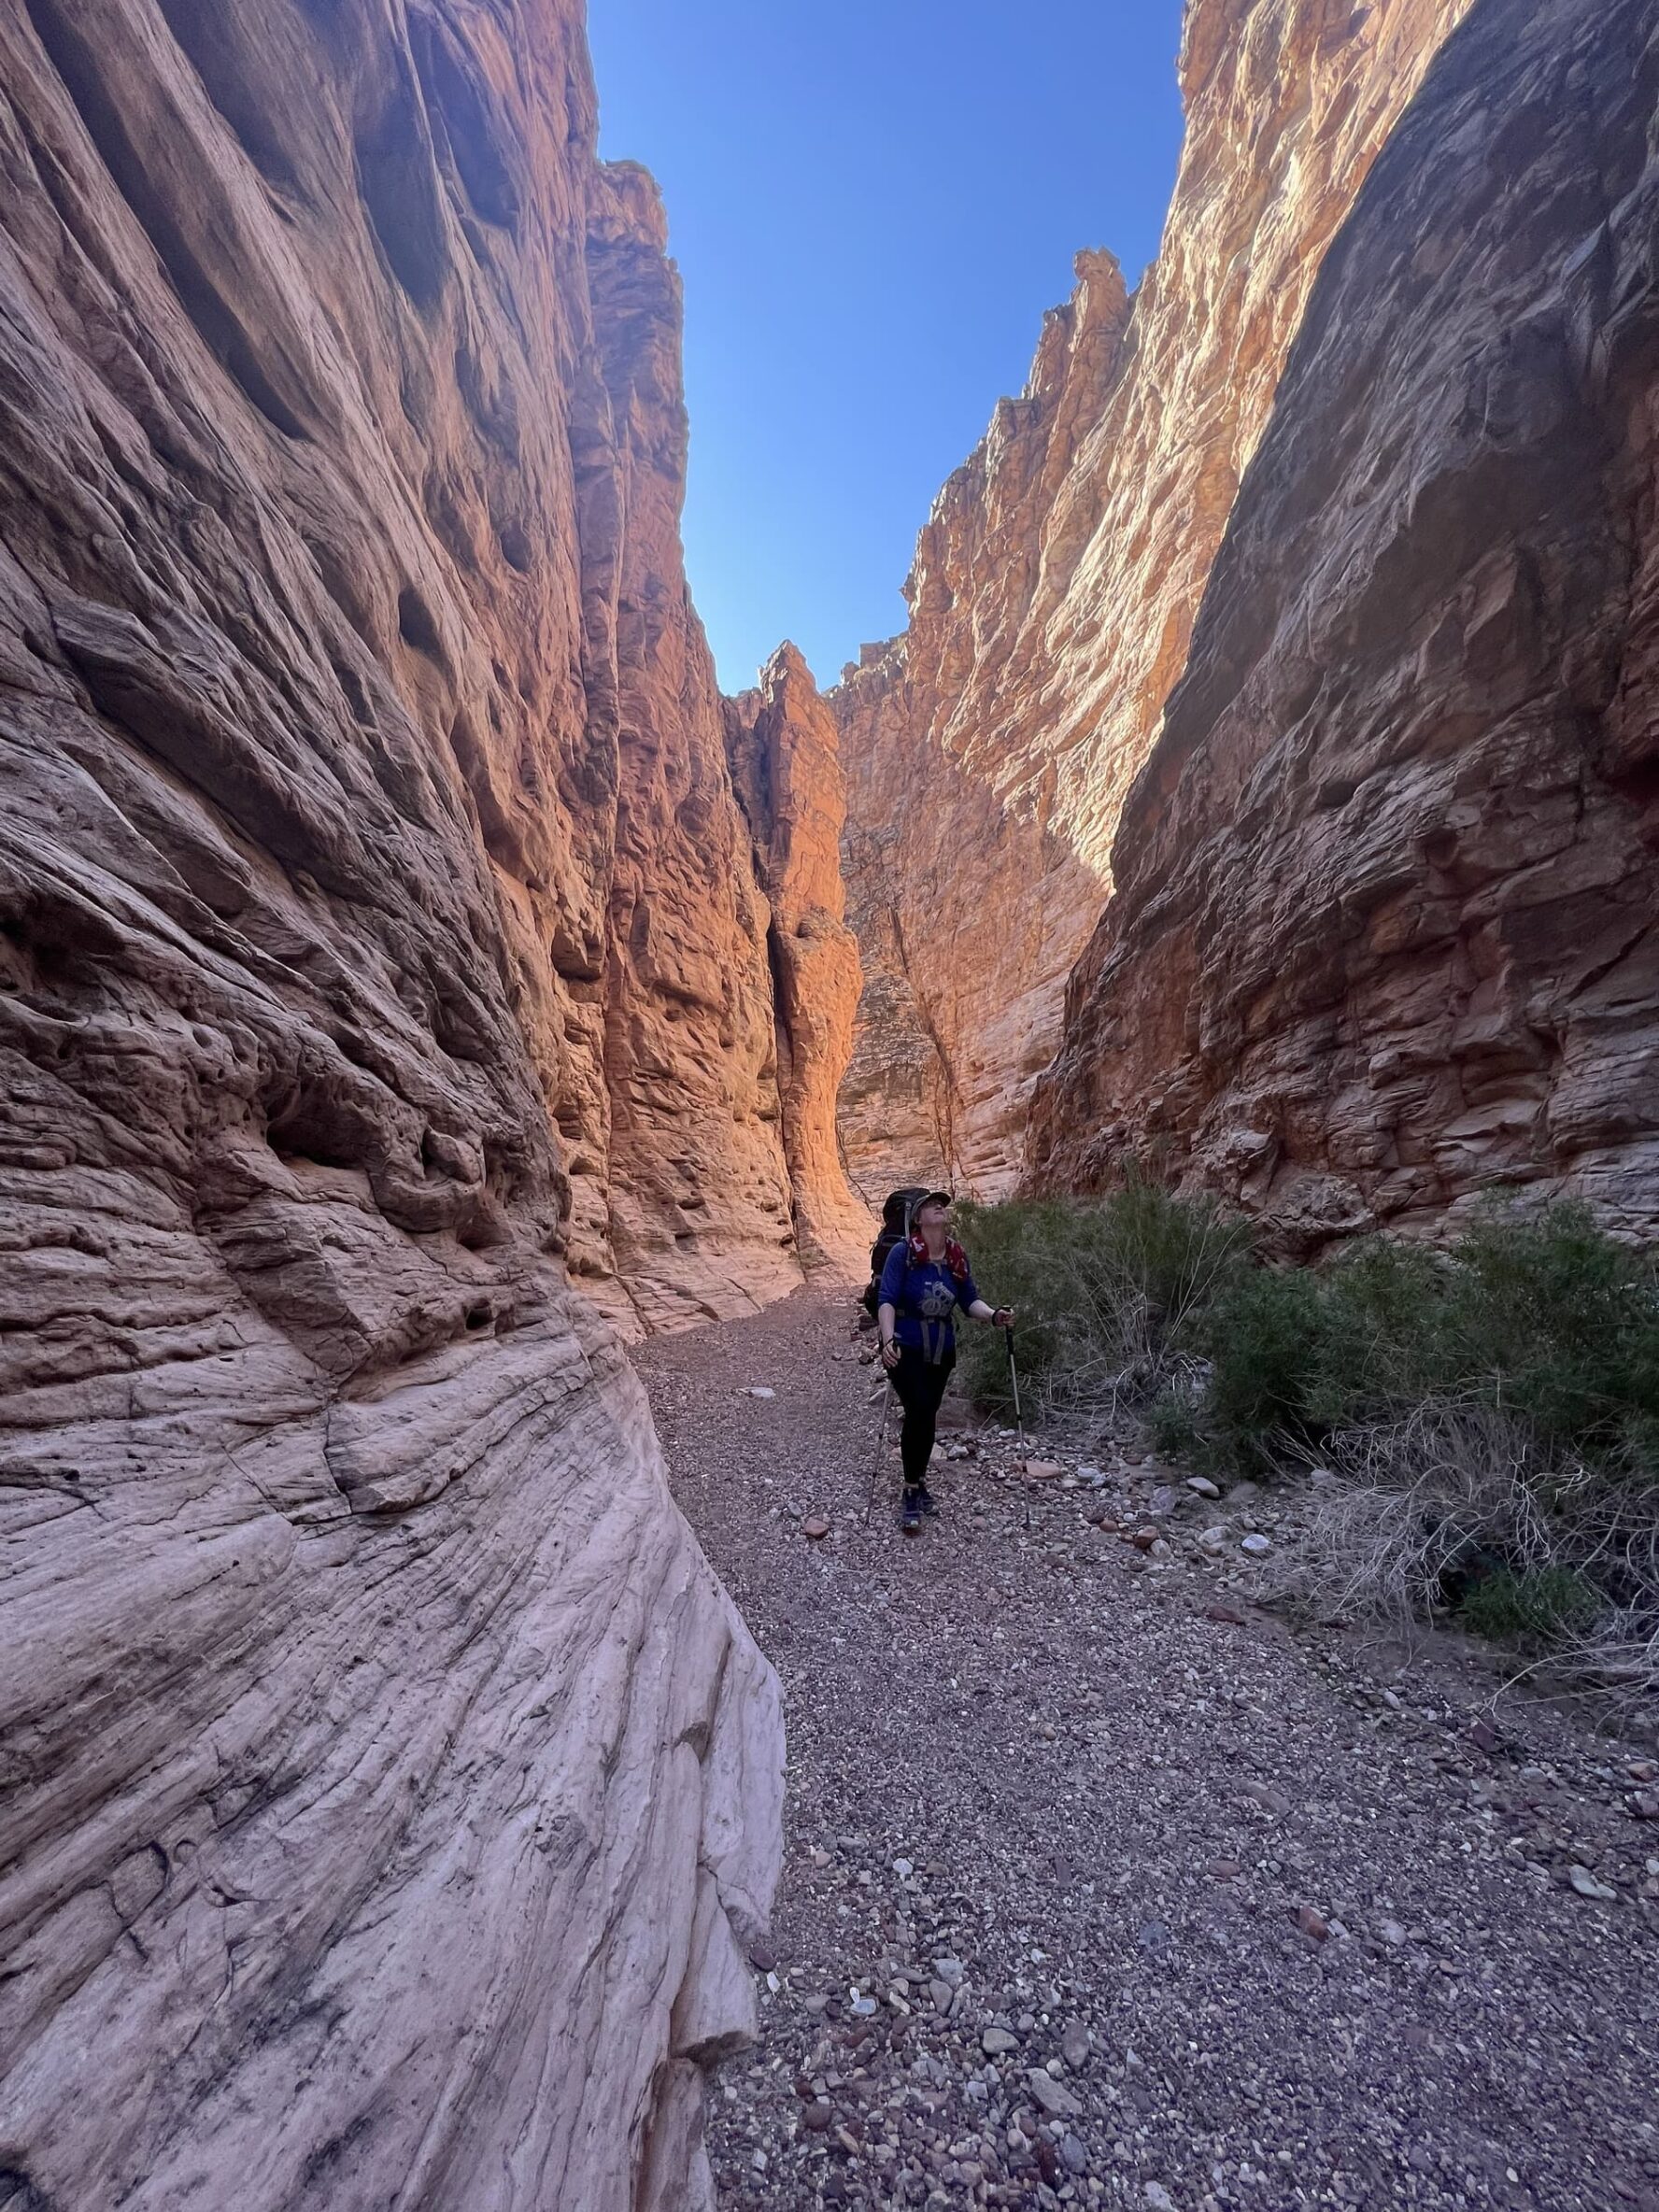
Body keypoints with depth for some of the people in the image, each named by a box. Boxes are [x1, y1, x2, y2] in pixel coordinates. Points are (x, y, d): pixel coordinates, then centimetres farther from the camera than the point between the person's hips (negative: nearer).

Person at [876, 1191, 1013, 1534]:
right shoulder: (902, 1253, -16)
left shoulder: (958, 1256, -2)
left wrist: (994, 1315, -19)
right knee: (919, 1413, -14)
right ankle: (911, 1495, 3)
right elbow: (887, 1300, -22)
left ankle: (919, 1483, 34)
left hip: (942, 1352, 5)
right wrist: (888, 1341, -35)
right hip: (906, 1351, -5)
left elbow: (969, 1300, 1)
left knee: (927, 1416, 14)